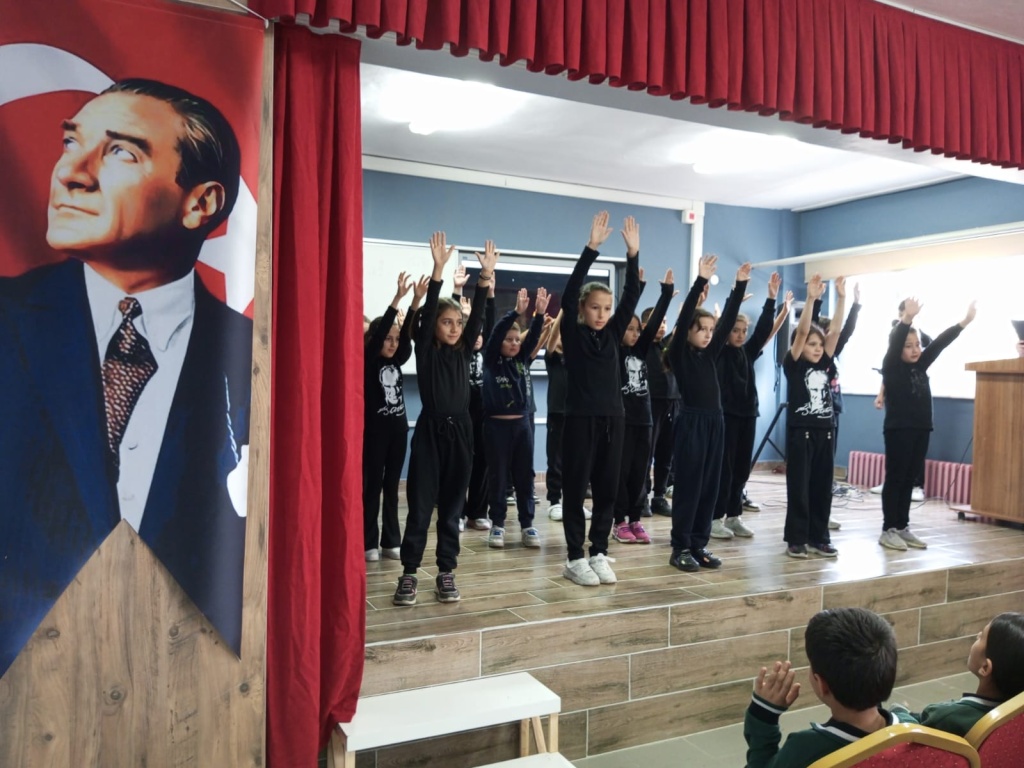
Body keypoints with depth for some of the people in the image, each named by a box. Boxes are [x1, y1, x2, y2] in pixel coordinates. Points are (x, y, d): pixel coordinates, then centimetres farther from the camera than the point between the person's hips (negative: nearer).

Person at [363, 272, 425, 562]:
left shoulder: (397, 361, 7)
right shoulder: (367, 361, -6)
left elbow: (408, 334, -4)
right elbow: (379, 331, -19)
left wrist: (416, 301, -17)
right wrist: (397, 298, -26)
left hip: (398, 428, 5)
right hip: (374, 429, -5)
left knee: (392, 487, 9)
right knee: (372, 486, 1)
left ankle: (391, 541, 15)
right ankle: (369, 543, 8)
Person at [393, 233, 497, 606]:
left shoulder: (463, 351, 9)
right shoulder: (425, 350, 0)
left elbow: (478, 316, -1)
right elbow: (428, 312, -13)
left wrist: (486, 276, -12)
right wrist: (438, 270, -22)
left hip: (460, 431, 4)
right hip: (430, 431, -3)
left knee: (452, 507, 8)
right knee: (420, 506, 0)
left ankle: (446, 573, 16)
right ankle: (409, 574, 10)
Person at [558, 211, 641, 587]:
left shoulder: (612, 334, 8)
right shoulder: (572, 333, -3)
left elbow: (631, 296, 1)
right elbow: (569, 291, -15)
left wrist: (633, 253, -9)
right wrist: (592, 247, -20)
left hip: (612, 419, 5)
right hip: (580, 419, -5)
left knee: (607, 490, 9)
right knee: (575, 489, 3)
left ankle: (599, 553, 21)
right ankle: (575, 558, 11)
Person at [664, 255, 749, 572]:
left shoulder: (709, 354, 12)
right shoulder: (679, 354, -4)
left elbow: (729, 320, 10)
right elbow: (683, 317, -15)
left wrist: (740, 285, 4)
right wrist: (701, 280, -18)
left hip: (714, 422, 7)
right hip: (690, 422, -6)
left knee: (709, 486, 9)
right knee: (688, 486, -2)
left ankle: (699, 546, 17)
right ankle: (680, 549, 6)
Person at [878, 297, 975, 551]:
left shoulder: (920, 366, 10)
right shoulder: (891, 368, -7)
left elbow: (940, 343, 7)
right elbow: (895, 343, -23)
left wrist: (964, 322, 2)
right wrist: (907, 319, -37)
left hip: (921, 430, 6)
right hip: (898, 430, -6)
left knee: (908, 480, 11)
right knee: (895, 479, -2)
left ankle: (902, 528, 17)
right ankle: (888, 530, 3)